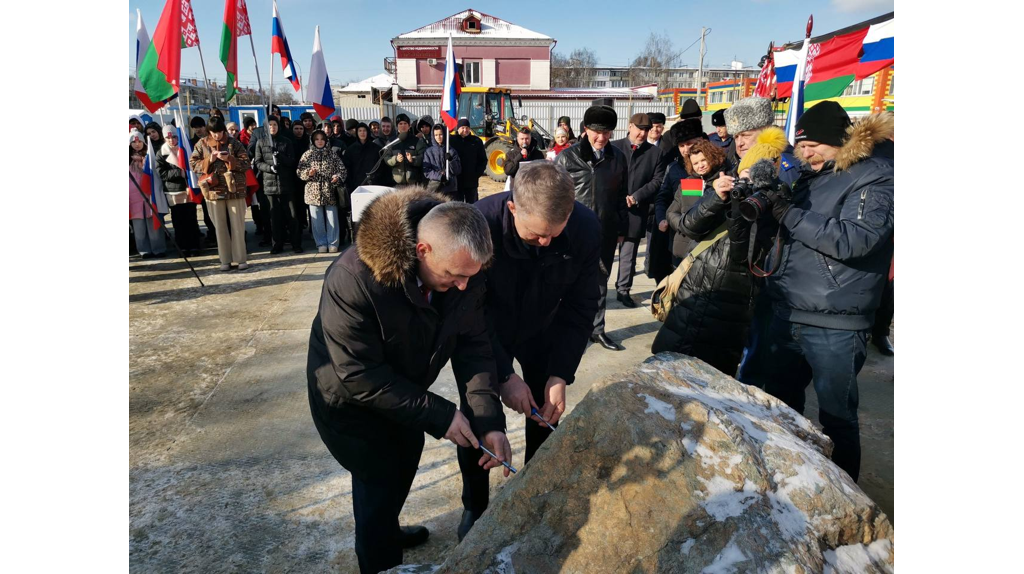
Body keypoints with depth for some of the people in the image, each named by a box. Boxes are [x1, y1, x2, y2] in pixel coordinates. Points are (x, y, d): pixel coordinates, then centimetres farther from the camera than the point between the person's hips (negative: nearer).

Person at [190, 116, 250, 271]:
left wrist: (229, 159, -16)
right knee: (220, 226, 5)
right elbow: (193, 165, 5)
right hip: (214, 190, 1)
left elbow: (246, 163, -2)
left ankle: (240, 258, 8)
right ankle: (225, 260, 12)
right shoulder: (201, 144, 8)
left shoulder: (233, 143, 3)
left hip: (234, 189, -1)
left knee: (238, 225, 0)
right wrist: (209, 160, -10)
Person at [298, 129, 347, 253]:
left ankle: (333, 243, 11)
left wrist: (338, 176, -16)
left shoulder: (332, 154, 6)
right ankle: (321, 243, 12)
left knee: (332, 218, 1)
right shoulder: (307, 154, 6)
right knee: (317, 219, 3)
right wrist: (308, 173, -15)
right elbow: (300, 172, 4)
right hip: (314, 191, 0)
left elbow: (342, 169, 3)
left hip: (330, 191, 0)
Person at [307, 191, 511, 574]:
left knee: (403, 469, 24)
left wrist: (490, 422, -26)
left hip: (404, 393, 6)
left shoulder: (461, 269, -22)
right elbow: (360, 376, -33)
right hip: (352, 402, -5)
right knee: (379, 482, 8)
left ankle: (388, 531, 55)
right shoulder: (353, 279, -38)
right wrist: (439, 415, -31)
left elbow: (473, 345, -16)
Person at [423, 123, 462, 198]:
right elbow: (426, 171, 2)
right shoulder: (429, 151, 8)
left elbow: (458, 170, 4)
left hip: (450, 187, 1)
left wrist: (451, 160, -14)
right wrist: (439, 176, -13)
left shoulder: (452, 151, 9)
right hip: (434, 187, 0)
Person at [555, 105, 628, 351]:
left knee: (600, 282, 12)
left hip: (605, 232, 3)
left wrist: (620, 228, 9)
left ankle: (597, 329, 25)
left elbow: (621, 195, 10)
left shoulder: (618, 158, 5)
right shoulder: (567, 157, -4)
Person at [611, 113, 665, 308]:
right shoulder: (614, 147, 3)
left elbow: (658, 181, 0)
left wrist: (636, 197, -11)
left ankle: (623, 290, 18)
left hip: (636, 211, 1)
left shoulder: (655, 153, 6)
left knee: (629, 254, 8)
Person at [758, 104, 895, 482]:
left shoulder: (875, 178, -9)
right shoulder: (811, 174, 13)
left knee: (836, 416, 5)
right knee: (779, 402, 20)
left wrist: (790, 214, -22)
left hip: (835, 326, -7)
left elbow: (854, 239, -25)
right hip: (786, 315, 8)